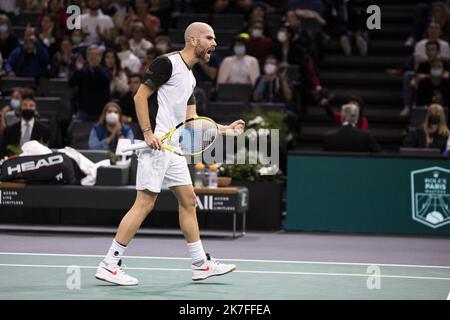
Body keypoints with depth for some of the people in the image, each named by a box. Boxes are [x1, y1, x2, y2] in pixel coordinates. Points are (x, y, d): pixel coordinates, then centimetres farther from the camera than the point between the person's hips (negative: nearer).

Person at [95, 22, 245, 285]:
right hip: (156, 144, -10)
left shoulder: (190, 77, 18)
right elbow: (140, 96, -13)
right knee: (145, 203, -11)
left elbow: (191, 120, 20)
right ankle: (109, 265, -8)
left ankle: (201, 265, 18)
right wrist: (148, 133, -20)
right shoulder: (167, 63, -9)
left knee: (188, 200, 11)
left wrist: (225, 129, 14)